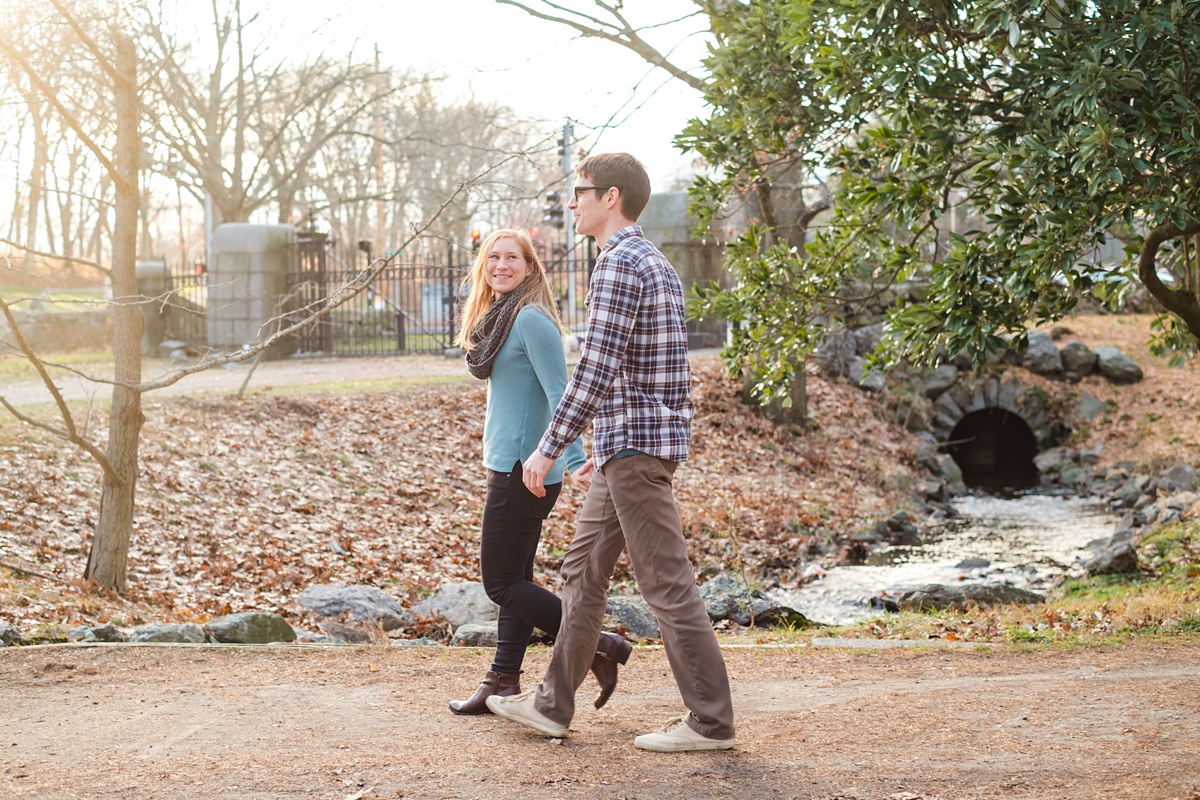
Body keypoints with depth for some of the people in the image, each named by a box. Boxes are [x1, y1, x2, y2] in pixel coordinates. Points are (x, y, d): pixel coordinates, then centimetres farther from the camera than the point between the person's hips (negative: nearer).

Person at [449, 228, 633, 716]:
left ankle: (597, 646, -2)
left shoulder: (532, 319, -14)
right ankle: (503, 682, 18)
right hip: (508, 464, 10)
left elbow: (558, 394, -21)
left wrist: (576, 461, -26)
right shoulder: (500, 318, 15)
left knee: (501, 583, -5)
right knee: (514, 580, 12)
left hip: (524, 470, -10)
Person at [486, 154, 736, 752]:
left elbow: (596, 368, -21)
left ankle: (711, 721, 0)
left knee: (666, 582, -6)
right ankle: (553, 704, 23)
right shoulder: (655, 264, 18)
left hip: (634, 445, -11)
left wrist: (549, 447, -18)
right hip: (629, 446, 11)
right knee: (583, 571, 15)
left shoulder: (619, 264, -14)